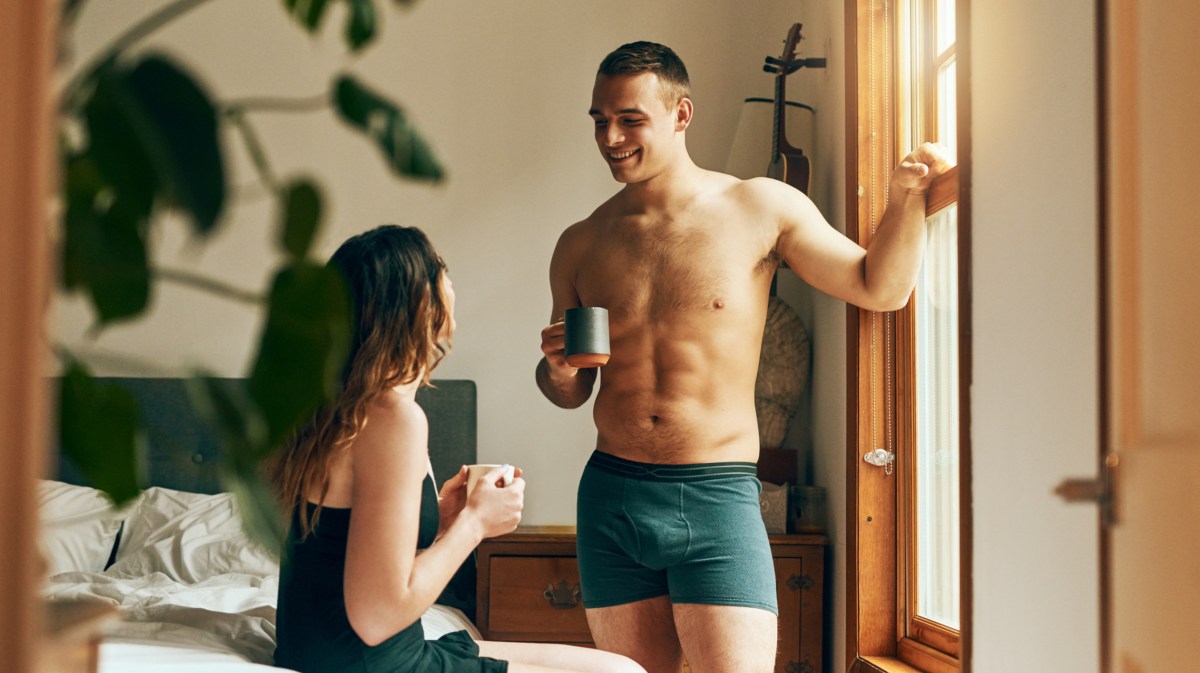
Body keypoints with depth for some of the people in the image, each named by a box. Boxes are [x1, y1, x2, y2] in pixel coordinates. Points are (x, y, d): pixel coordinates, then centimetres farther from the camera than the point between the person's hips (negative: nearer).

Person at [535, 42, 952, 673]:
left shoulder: (761, 208, 1)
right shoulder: (580, 245, 9)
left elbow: (880, 287, 7)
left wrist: (905, 195, -8)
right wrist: (559, 370, -4)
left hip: (718, 500, -3)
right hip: (611, 497, 3)